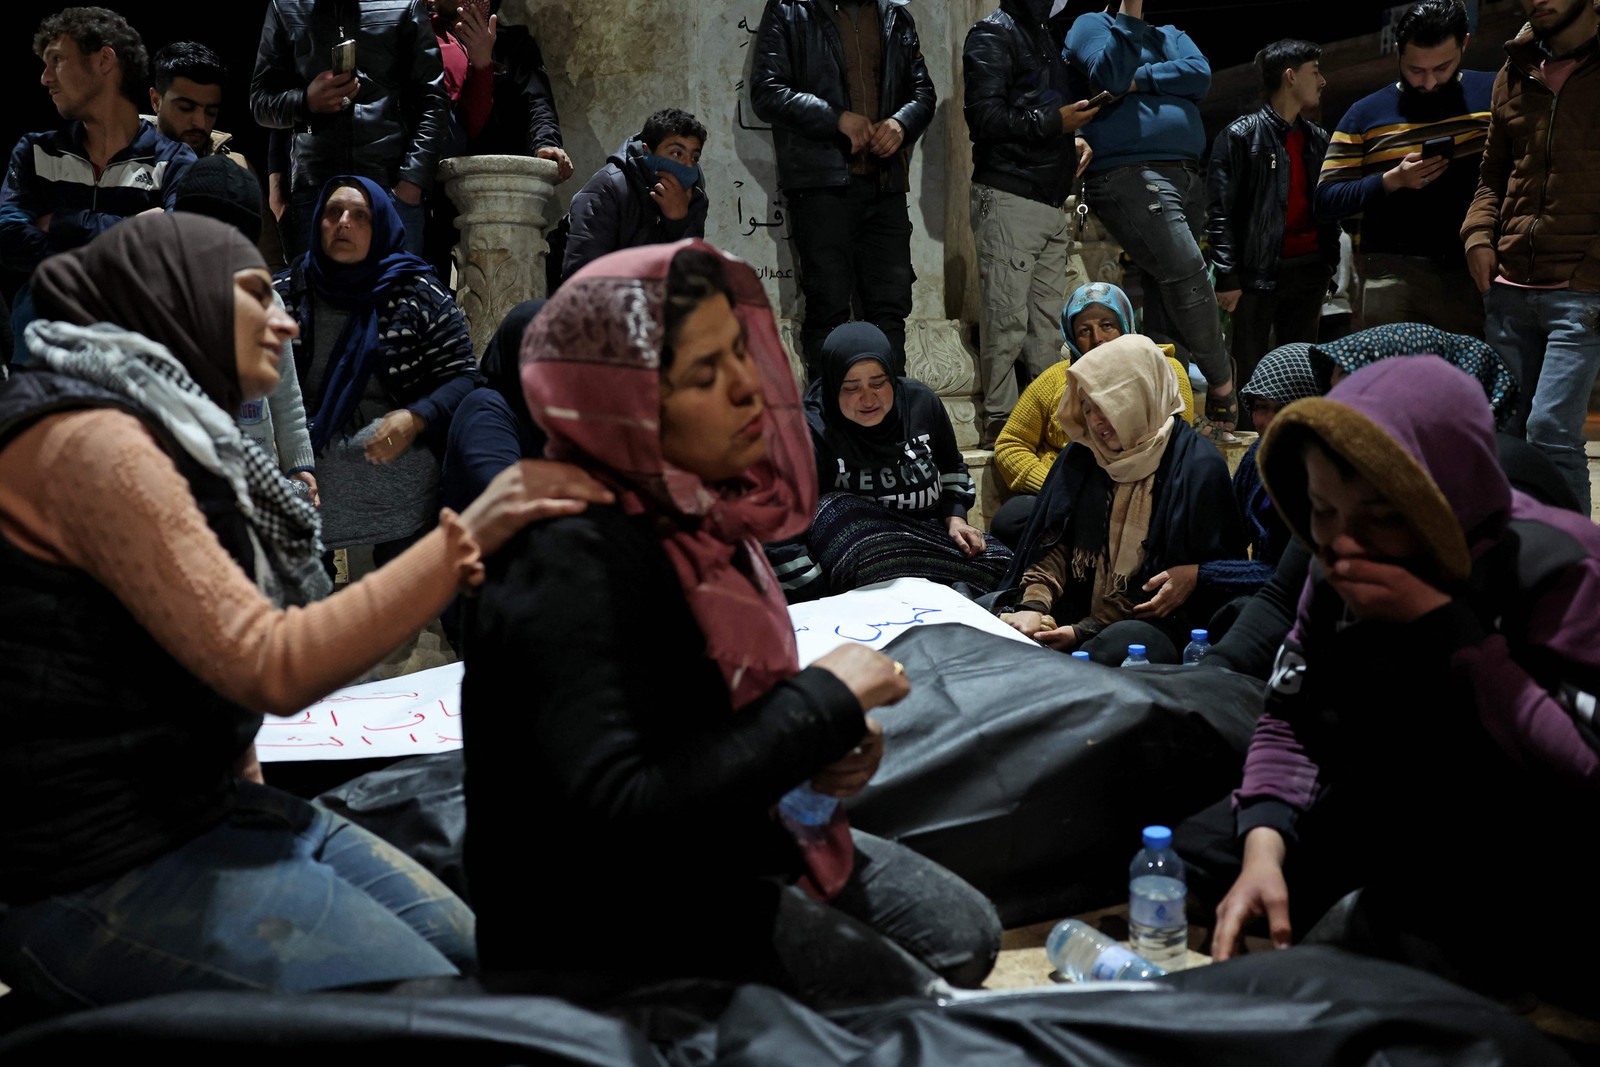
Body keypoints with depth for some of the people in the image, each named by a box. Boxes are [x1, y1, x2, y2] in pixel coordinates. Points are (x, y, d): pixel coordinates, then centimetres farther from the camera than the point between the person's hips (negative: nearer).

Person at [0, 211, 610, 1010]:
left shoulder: (166, 431, 13)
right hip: (105, 879, -9)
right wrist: (462, 539, -25)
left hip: (206, 808, 10)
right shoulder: (90, 443, -18)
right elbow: (272, 669, -25)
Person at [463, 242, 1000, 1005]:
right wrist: (825, 699, -28)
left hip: (721, 840, 9)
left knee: (964, 937, 12)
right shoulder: (572, 566, -30)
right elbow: (616, 815, -36)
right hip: (608, 909, -9)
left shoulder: (693, 506, -2)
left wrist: (830, 735, -8)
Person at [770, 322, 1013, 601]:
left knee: (1001, 561, -21)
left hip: (928, 533, 4)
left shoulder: (921, 401, -1)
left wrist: (955, 517, 2)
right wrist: (823, 603, -27)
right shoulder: (811, 434, -18)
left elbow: (951, 467, 19)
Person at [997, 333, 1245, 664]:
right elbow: (1054, 542, 8)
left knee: (1114, 647, -38)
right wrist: (1034, 604, -15)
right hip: (1078, 607, 4)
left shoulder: (1197, 466, -7)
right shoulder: (1083, 454, 11)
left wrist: (1083, 631, -16)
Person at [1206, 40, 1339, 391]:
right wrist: (1227, 278, -13)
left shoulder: (1318, 140, 17)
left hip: (1309, 270, 6)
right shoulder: (1241, 135, -3)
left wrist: (1330, 264, 11)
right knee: (1251, 374, -5)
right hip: (1259, 271, -6)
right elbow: (1219, 212, -7)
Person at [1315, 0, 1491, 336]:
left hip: (1476, 272, 1)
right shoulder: (1366, 113, 9)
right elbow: (1325, 202, 3)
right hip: (1393, 274, -1)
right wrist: (1393, 180, -10)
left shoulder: (1493, 94, 10)